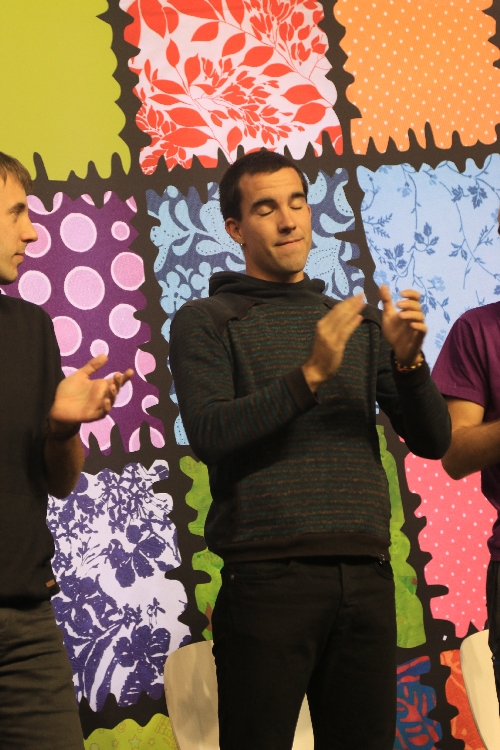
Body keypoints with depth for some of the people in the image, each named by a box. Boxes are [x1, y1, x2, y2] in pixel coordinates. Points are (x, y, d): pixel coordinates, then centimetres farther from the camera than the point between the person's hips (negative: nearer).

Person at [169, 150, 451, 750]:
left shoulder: (359, 321, 18)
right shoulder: (206, 322, 7)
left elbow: (433, 441, 11)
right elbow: (209, 435, -10)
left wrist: (407, 359, -7)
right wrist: (310, 374, -18)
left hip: (366, 576, 4)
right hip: (268, 579, -4)